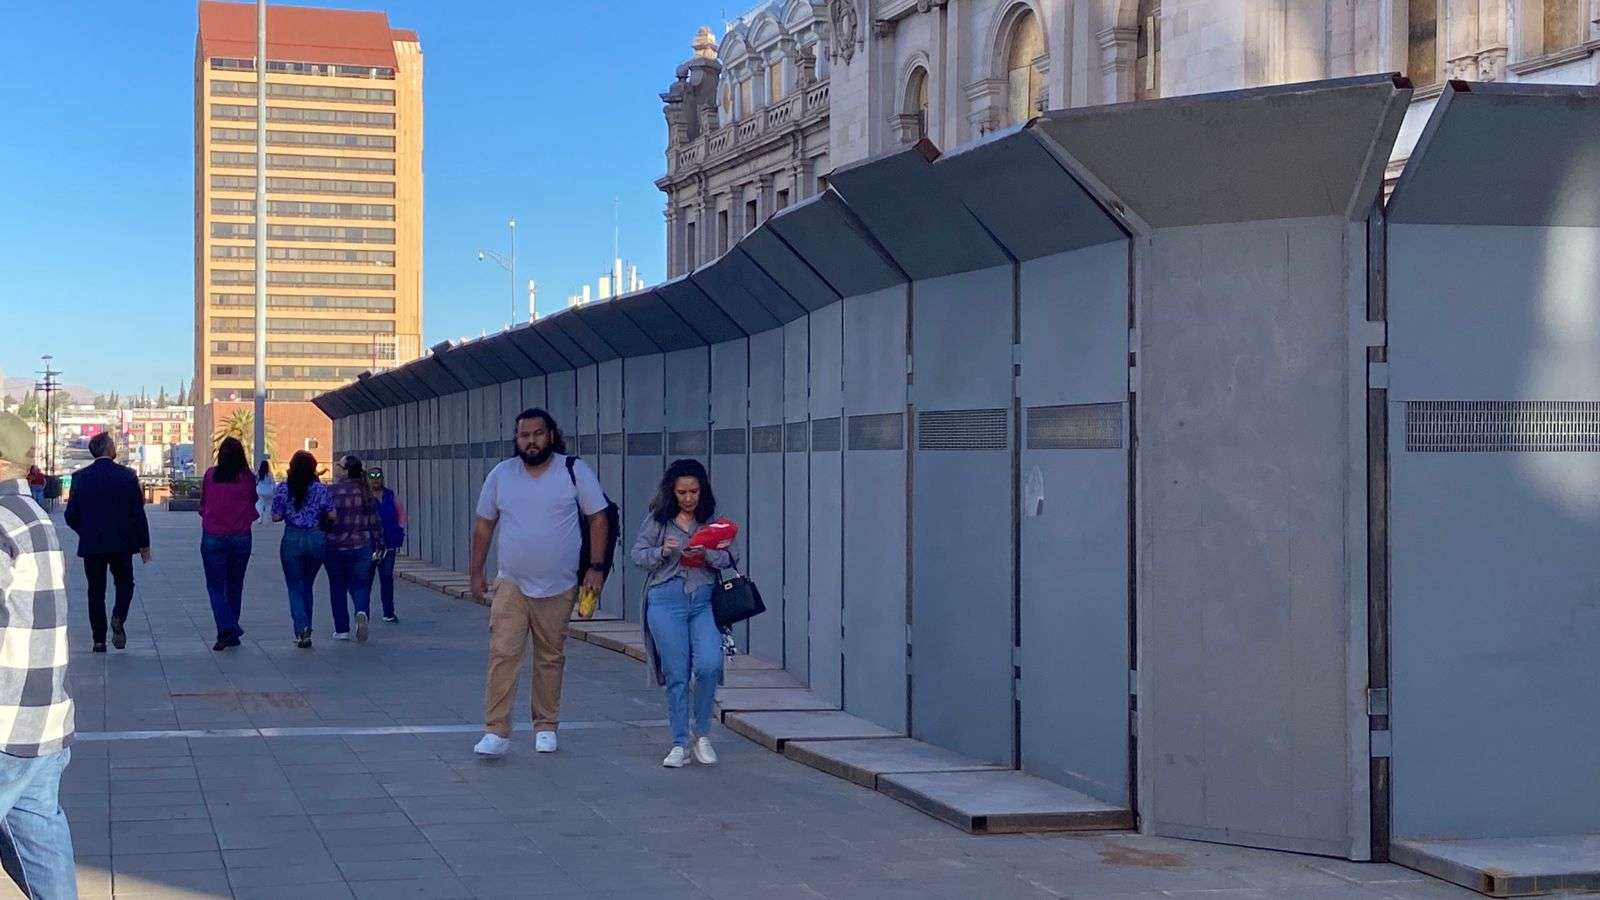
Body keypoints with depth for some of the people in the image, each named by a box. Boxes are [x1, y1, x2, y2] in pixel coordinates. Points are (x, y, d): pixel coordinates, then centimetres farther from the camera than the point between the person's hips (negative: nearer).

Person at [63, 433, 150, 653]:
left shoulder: (80, 477, -2)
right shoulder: (127, 475, -6)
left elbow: (71, 516, 1)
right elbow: (138, 513, -5)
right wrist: (144, 544, 2)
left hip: (91, 544, 1)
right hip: (122, 543, -1)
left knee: (96, 591, 8)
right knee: (124, 583, 18)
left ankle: (99, 640, 5)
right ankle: (118, 618, -8)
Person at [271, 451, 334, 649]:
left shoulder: (282, 489, -3)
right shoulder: (320, 489, -2)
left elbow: (276, 517, -3)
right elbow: (332, 516, -1)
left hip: (292, 539, -2)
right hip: (316, 539, 2)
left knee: (295, 587, 4)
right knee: (307, 585, 17)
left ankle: (302, 627, -16)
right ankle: (305, 630, 18)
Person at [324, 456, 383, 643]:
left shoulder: (330, 492, -10)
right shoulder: (365, 493, 2)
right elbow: (375, 522, 5)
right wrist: (379, 545, 12)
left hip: (335, 548, -2)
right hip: (361, 547, 2)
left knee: (338, 588, 11)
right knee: (360, 585, 9)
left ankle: (341, 629, 15)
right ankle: (362, 612, -21)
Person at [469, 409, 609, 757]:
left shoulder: (575, 471, -3)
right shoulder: (501, 474, 3)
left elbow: (597, 518, 0)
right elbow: (484, 524, 11)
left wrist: (596, 567, -7)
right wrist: (476, 572, 11)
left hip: (559, 587, -1)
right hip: (511, 585, 1)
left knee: (550, 658, 9)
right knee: (502, 654, -11)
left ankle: (546, 728, 21)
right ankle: (496, 732, -10)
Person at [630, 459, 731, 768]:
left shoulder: (712, 520, 8)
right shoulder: (658, 519, 4)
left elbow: (727, 559, 4)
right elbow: (638, 555, 5)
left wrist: (707, 554, -16)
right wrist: (662, 552, -13)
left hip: (705, 600, 1)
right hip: (666, 600, -1)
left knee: (709, 666, -14)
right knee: (676, 674, 1)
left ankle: (701, 734, 7)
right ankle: (680, 743, 11)